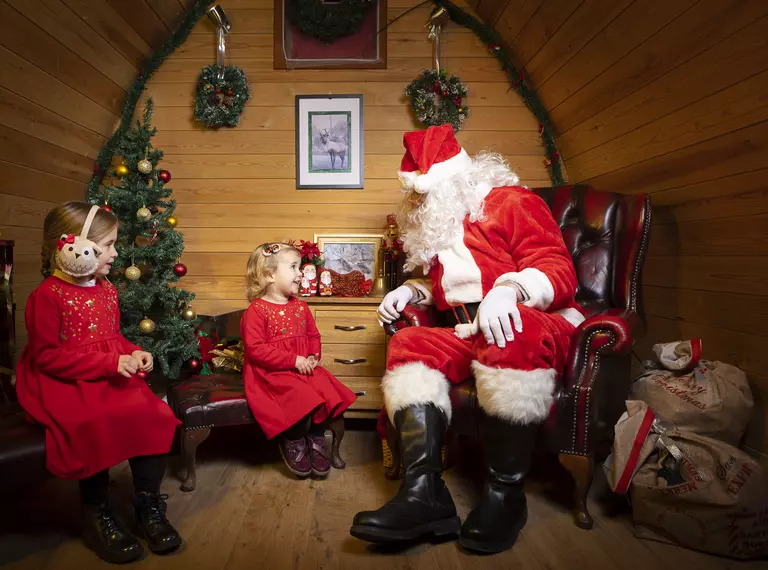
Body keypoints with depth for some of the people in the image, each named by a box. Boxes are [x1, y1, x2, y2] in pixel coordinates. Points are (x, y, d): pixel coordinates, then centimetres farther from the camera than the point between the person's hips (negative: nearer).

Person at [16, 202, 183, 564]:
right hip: (64, 384, -6)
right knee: (95, 427, -32)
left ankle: (149, 508, 0)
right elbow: (47, 357, -15)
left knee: (152, 415, -18)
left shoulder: (107, 290, 13)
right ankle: (98, 515, -6)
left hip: (113, 378, 6)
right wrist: (110, 363, -21)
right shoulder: (47, 296, -10)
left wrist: (134, 354, 0)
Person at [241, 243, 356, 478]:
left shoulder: (301, 307, 11)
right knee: (302, 397, -28)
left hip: (303, 368, 6)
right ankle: (292, 442, 0)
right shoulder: (256, 310, -11)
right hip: (270, 373, -6)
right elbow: (256, 349, -18)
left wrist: (313, 357, -3)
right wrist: (293, 360, -21)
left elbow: (313, 336, 19)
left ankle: (316, 437, 5)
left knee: (328, 391, -18)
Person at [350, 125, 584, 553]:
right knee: (410, 345, -17)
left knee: (510, 336, -40)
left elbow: (558, 269, -13)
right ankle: (425, 493, -31)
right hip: (472, 336, 7)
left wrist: (509, 289, -32)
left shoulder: (511, 202, -2)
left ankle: (505, 495, -30)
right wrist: (412, 290, 14)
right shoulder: (437, 225, 20)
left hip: (541, 324, -7)